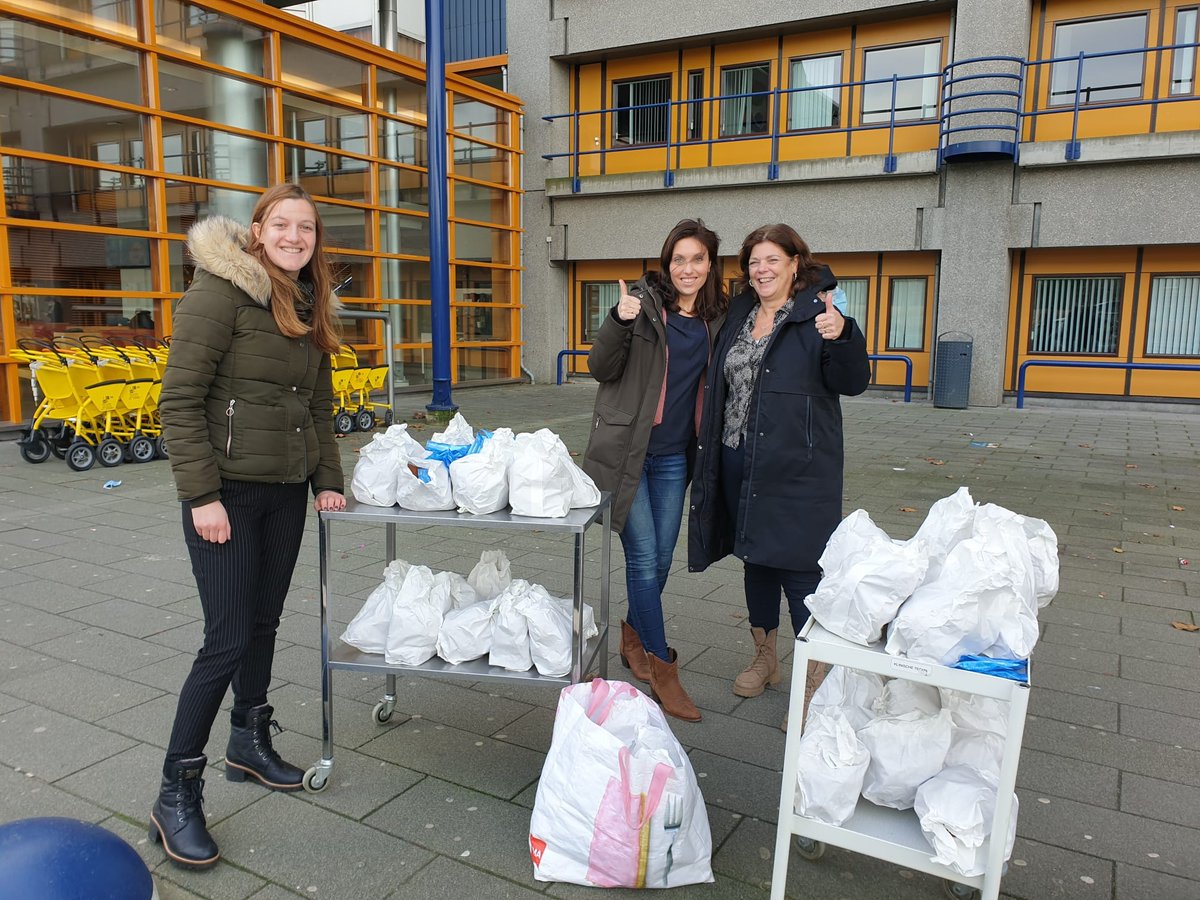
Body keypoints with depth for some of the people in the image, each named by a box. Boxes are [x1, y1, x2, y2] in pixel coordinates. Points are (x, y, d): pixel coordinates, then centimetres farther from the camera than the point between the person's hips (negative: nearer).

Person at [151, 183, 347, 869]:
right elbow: (180, 399, -15)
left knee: (264, 622, 15)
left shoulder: (310, 306, 12)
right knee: (229, 639, -6)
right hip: (228, 492, -7)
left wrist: (328, 480, 9)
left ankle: (250, 743, 34)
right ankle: (177, 792, 9)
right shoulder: (222, 291, -11)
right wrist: (202, 496, -18)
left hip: (288, 494, 7)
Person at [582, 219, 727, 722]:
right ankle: (662, 671, 7)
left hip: (673, 457, 5)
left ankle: (633, 637, 36)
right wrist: (620, 321, -25)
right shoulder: (645, 301, -6)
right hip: (626, 449, -5)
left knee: (660, 560, 12)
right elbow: (601, 369, -10)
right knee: (644, 558, -4)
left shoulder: (716, 317, 8)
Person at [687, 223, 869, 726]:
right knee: (756, 556, 16)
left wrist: (841, 337, -30)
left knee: (799, 564, -4)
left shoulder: (816, 312, -7)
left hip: (797, 467, -6)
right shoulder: (739, 314, 12)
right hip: (739, 459, 7)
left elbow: (853, 383, -14)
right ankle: (764, 657, 34)